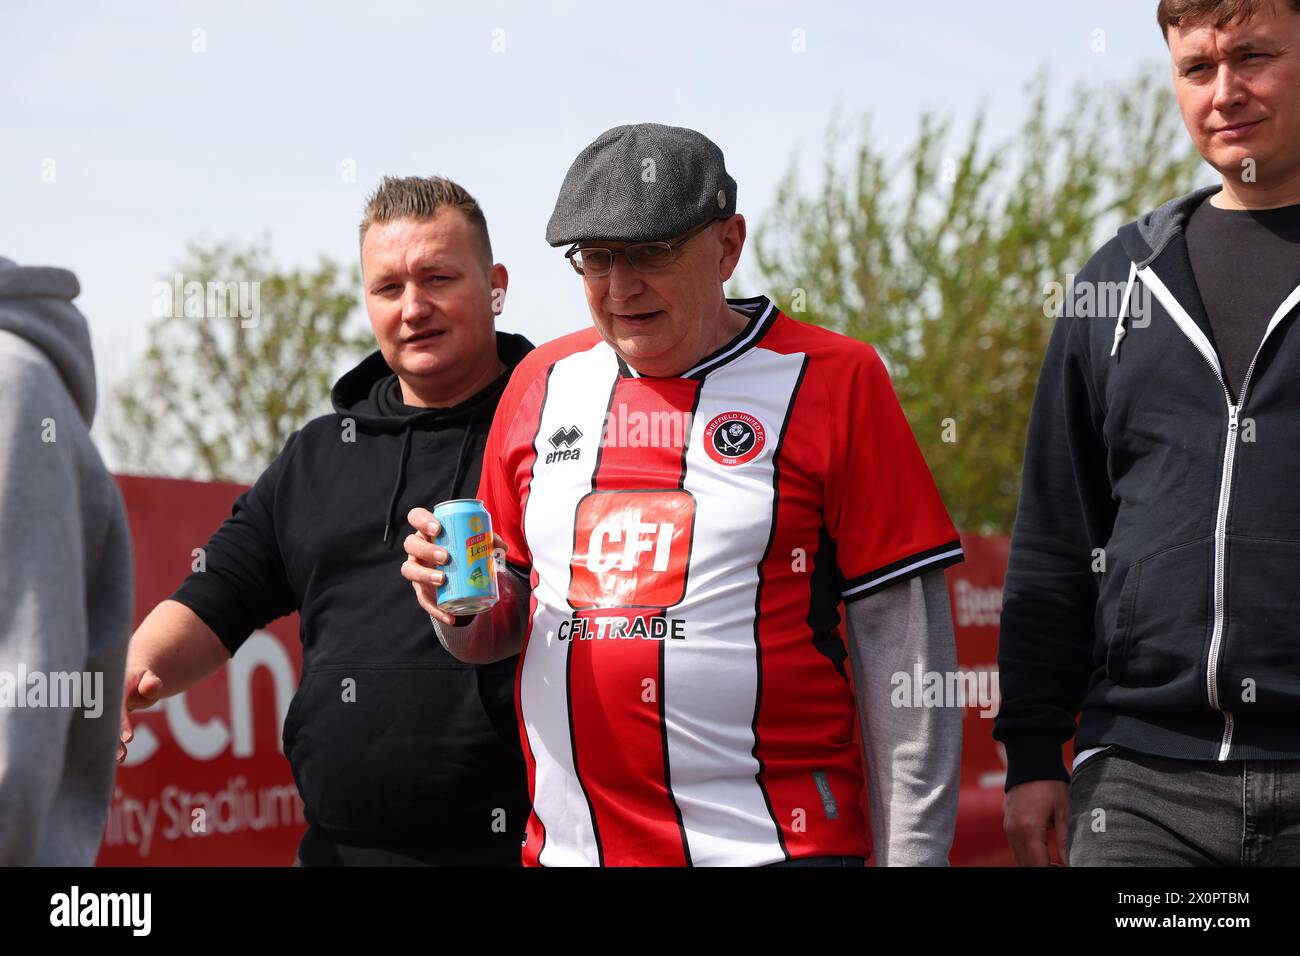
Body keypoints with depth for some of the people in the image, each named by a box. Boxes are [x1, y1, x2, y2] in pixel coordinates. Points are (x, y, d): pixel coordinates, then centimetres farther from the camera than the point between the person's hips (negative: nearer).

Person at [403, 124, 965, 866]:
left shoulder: (833, 380, -3)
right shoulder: (542, 384, 11)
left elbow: (902, 646, -6)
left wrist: (914, 852, -10)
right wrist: (463, 609, -3)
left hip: (772, 841, -4)